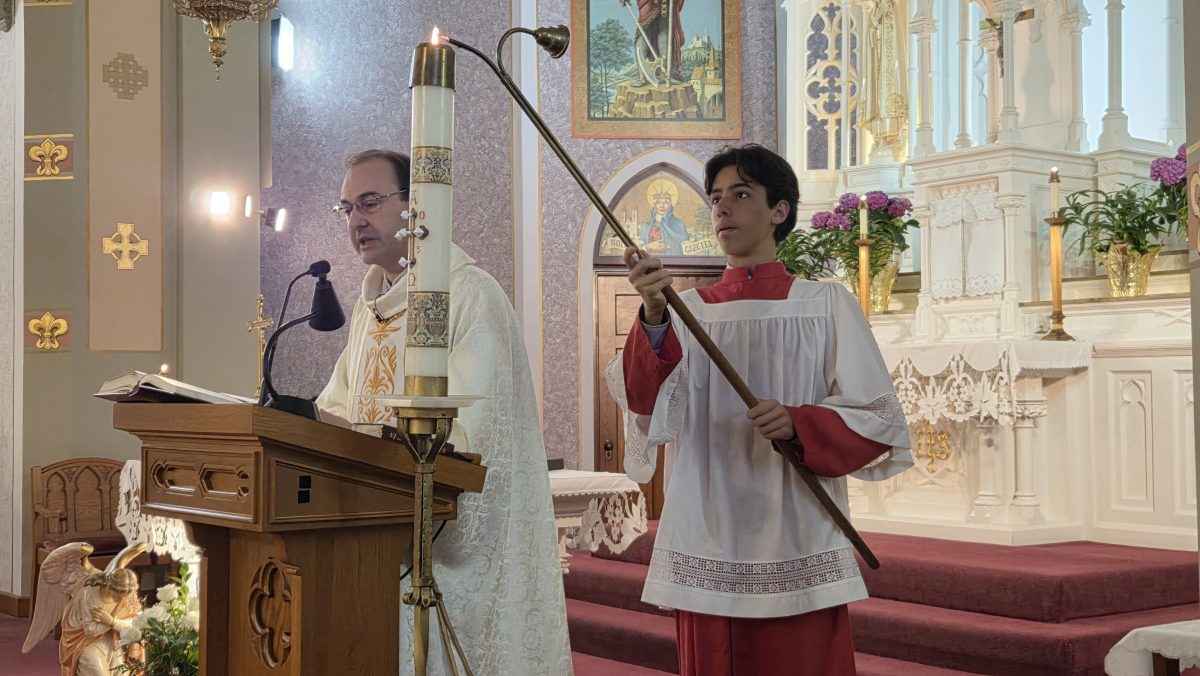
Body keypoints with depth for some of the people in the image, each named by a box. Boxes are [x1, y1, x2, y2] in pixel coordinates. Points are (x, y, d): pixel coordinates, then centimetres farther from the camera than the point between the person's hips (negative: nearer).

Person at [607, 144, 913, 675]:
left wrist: (798, 425, -20)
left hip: (798, 549, -2)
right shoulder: (687, 311, 9)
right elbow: (648, 407, -7)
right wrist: (653, 318, -24)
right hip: (706, 546, 2)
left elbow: (878, 422, -2)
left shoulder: (826, 306, 3)